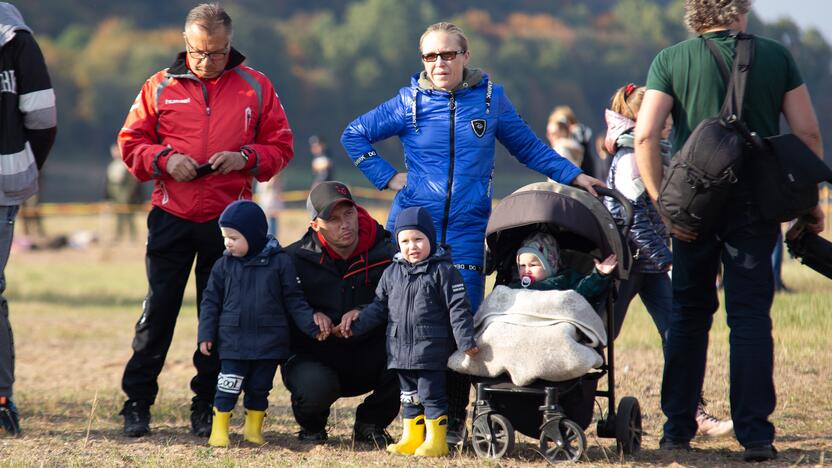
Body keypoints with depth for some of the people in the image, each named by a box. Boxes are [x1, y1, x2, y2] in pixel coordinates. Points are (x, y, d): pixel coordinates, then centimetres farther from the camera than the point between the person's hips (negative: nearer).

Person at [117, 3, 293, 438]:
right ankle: (137, 402, 6)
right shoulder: (160, 87, 3)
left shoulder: (255, 87, 4)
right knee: (158, 309, -2)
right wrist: (164, 159, -11)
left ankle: (206, 408, 13)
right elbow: (131, 142, 7)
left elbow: (280, 145, 7)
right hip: (171, 218, 0)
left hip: (227, 221, 0)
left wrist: (245, 158, -11)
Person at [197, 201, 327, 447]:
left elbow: (294, 300, 2)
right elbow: (211, 301, 6)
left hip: (269, 341, 0)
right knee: (228, 386, -4)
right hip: (233, 341, 0)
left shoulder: (280, 262, -2)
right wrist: (206, 334, 0)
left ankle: (253, 428, 24)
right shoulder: (224, 265, 2)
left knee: (259, 387, 9)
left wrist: (312, 326, -6)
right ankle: (219, 431, 4)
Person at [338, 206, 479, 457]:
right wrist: (356, 324, 8)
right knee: (409, 395, 13)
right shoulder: (392, 273, 10)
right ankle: (411, 438, 21)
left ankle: (436, 440, 4)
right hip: (401, 350, 6)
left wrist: (466, 341, -13)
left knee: (431, 393, -3)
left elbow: (458, 309, -8)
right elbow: (379, 306, 17)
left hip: (431, 349, -6)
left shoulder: (443, 271, -6)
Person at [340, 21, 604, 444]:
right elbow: (354, 136, 12)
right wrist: (387, 177, 3)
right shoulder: (410, 102, 2)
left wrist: (573, 176, 10)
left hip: (467, 232, 0)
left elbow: (529, 147, 16)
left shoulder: (490, 97, 5)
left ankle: (454, 420, 4)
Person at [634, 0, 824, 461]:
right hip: (754, 207, -1)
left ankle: (677, 427, 17)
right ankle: (755, 434, -4)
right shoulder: (775, 56, 3)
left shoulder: (670, 60, 1)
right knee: (751, 315, 2)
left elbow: (645, 136, -9)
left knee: (688, 314, 14)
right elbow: (808, 133, 1)